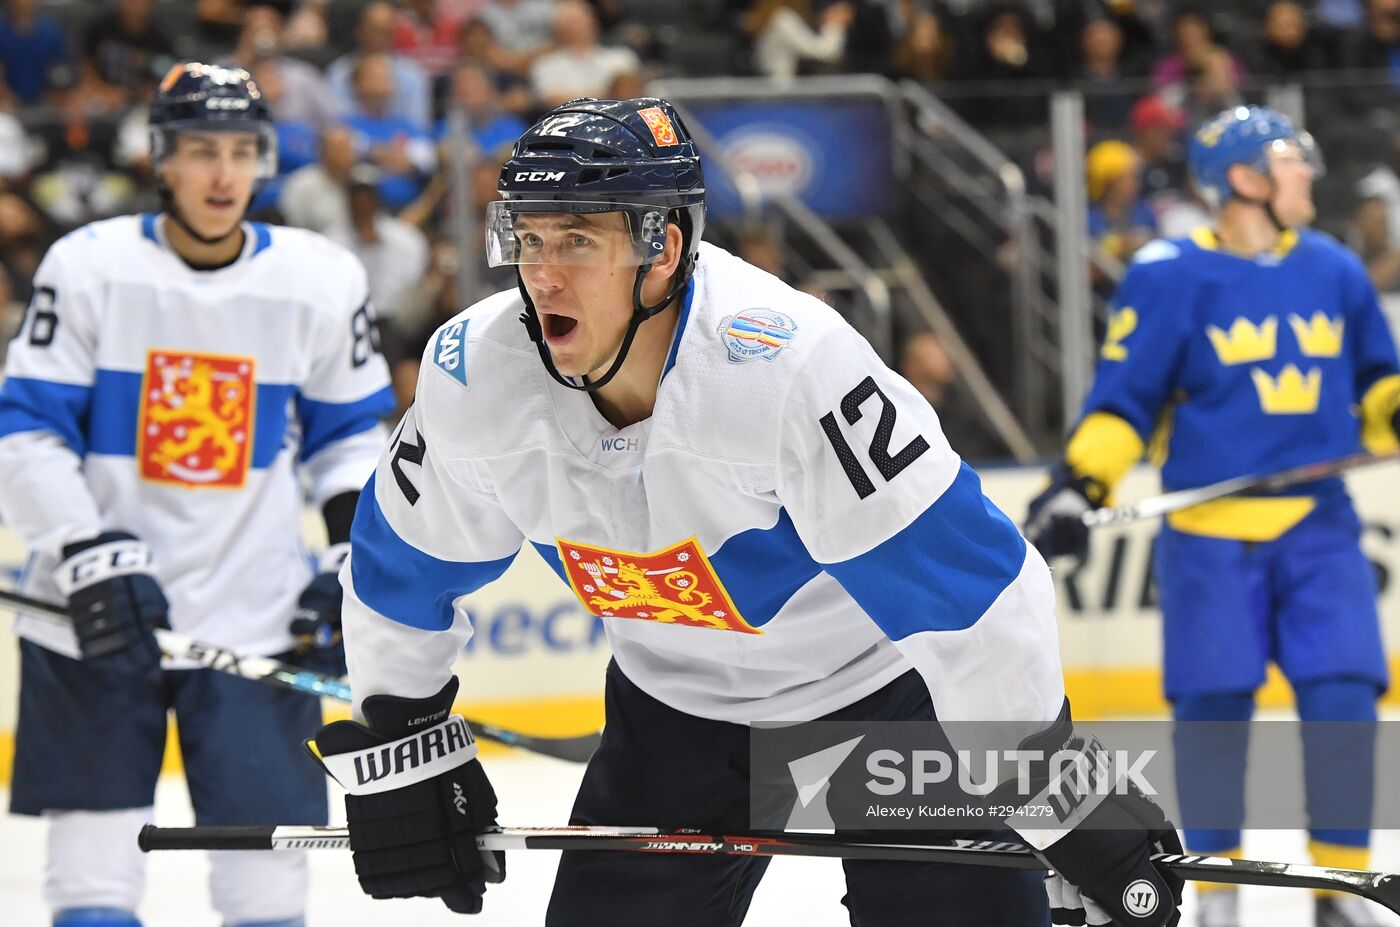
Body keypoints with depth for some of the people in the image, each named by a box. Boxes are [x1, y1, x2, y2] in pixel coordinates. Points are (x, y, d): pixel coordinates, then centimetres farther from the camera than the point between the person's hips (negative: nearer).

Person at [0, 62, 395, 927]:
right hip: (96, 615, -1)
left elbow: (351, 429, 12)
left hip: (257, 619, 1)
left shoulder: (322, 281, 0)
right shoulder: (89, 266, -6)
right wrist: (88, 556, -17)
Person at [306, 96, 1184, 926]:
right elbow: (400, 568, 2)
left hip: (886, 687, -5)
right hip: (678, 705, 5)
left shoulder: (791, 365, -35)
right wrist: (396, 752, 7)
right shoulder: (474, 375, -18)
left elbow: (971, 581, -31)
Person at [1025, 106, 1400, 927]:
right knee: (1213, 708, -1)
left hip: (1317, 525, 3)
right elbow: (1125, 397, 0)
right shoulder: (1171, 277, -4)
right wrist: (1078, 484, -10)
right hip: (1211, 531, -3)